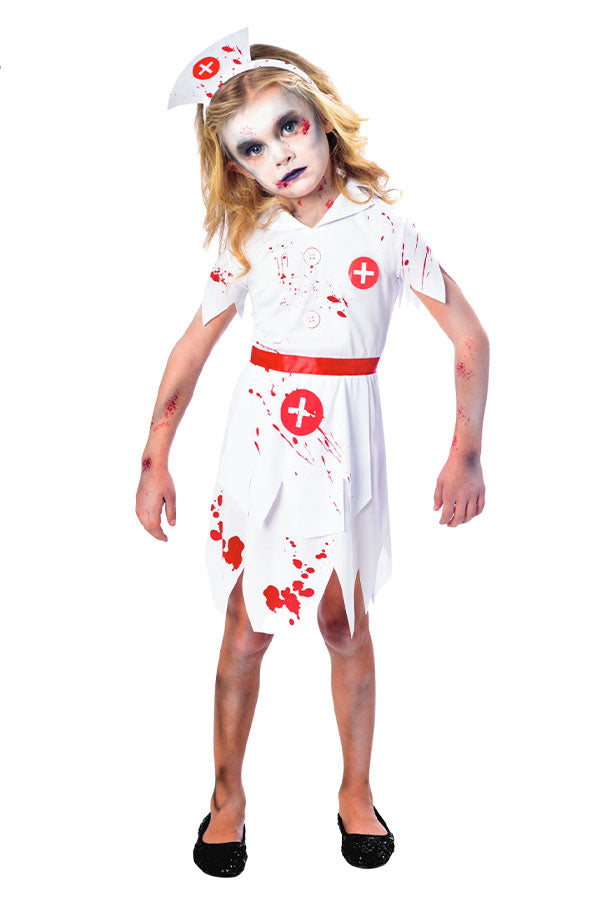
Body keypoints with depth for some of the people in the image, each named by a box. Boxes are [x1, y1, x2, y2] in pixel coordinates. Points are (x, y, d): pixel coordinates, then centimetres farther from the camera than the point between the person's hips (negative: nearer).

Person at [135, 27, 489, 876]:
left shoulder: (384, 226, -5)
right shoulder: (251, 238, 1)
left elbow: (470, 338, -2)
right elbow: (192, 346, 6)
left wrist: (466, 453, -8)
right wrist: (156, 458, 3)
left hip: (343, 438, -1)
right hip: (260, 431, 2)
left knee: (344, 621, 10)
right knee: (246, 624, 8)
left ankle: (356, 790, 29)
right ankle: (227, 796, 25)